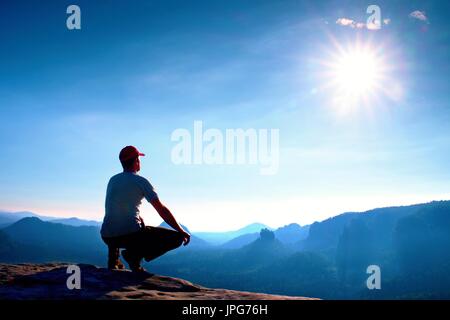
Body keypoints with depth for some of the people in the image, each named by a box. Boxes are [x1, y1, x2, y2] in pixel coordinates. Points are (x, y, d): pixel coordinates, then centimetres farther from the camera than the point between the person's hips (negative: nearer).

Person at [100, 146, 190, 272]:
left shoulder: (112, 180, 17)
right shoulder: (140, 181, -2)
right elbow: (162, 210, -4)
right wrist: (182, 231, 3)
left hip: (107, 237, 7)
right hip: (131, 234, -7)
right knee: (176, 238, 0)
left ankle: (113, 258, 16)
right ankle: (135, 254, -12)